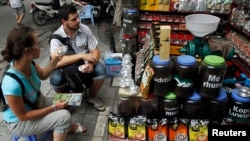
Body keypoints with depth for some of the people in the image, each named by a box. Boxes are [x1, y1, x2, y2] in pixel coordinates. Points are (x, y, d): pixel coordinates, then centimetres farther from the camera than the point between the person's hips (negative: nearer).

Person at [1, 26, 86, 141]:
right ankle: (65, 127, 15)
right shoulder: (12, 84, -38)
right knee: (64, 116, -16)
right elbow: (23, 116, -25)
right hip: (20, 122, -7)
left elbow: (42, 75, 4)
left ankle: (66, 127, 34)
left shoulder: (28, 63, -18)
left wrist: (54, 61, -11)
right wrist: (54, 107, -22)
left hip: (35, 103, 7)